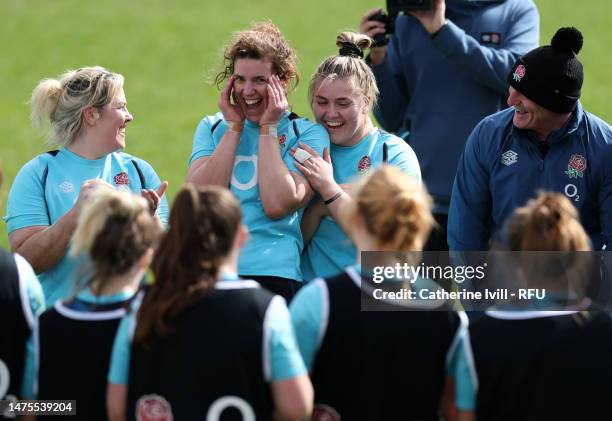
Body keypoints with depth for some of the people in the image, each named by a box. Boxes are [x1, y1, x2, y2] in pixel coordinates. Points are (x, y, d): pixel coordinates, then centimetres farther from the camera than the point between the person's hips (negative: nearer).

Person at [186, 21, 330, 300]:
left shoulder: (307, 134, 6)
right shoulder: (212, 128, 18)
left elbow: (277, 205, -9)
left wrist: (268, 129, -3)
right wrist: (234, 127, 2)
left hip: (270, 275, -3)